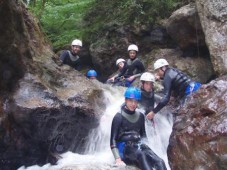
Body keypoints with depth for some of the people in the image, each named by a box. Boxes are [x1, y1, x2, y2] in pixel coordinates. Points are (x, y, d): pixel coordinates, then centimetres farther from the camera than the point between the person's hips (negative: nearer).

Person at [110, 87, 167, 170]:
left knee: (160, 162, -24)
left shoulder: (140, 116, 12)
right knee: (141, 154, -37)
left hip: (138, 147, 5)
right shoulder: (119, 117, -3)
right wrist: (118, 159, -16)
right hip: (125, 149, -4)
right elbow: (113, 139, -6)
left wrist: (142, 145, 3)